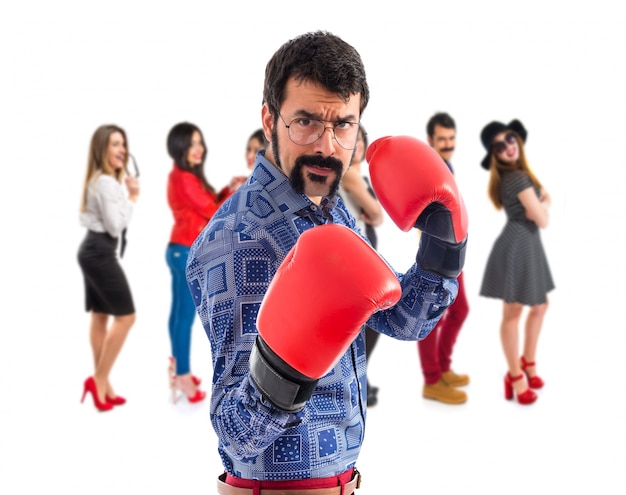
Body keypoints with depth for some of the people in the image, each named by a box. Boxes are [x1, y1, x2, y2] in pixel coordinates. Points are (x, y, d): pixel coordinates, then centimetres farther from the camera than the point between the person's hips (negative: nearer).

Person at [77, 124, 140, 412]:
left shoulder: (98, 180, 16)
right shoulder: (107, 183, -18)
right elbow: (115, 226, -20)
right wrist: (132, 198, -11)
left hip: (93, 251, 11)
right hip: (100, 253, -11)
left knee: (100, 316, 11)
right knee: (125, 316, -7)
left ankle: (102, 385, 15)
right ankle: (98, 380, -2)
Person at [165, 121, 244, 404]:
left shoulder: (183, 176, 15)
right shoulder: (184, 179, -17)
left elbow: (207, 205, 15)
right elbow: (212, 212, -13)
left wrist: (228, 190, 4)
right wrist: (236, 192, -3)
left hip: (183, 251, 10)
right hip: (187, 253, -10)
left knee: (179, 312, 16)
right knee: (186, 315, -5)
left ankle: (177, 367, 25)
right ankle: (183, 377, 1)